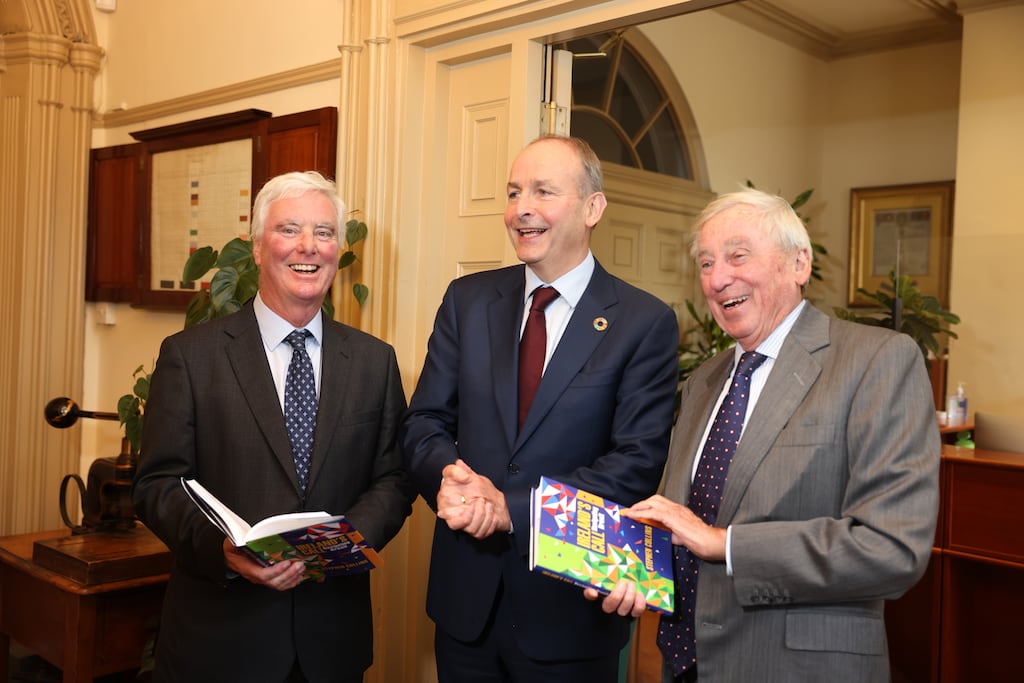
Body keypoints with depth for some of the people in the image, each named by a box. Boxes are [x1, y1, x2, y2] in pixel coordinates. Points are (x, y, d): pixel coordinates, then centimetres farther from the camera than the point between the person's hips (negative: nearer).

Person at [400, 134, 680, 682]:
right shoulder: (467, 299, 3)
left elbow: (639, 462, -13)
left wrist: (513, 509, -20)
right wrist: (449, 477, -19)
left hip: (569, 606, -3)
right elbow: (423, 423, 3)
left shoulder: (646, 322, -8)